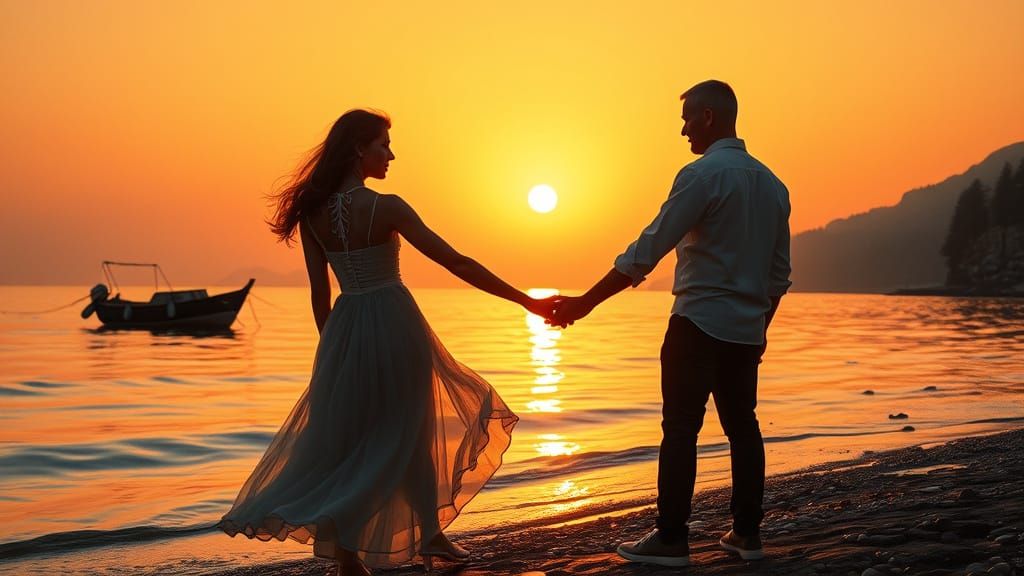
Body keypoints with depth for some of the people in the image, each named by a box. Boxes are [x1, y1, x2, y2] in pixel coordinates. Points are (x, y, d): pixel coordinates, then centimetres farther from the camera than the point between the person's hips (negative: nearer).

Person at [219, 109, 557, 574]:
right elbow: (456, 263, -14)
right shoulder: (385, 207, -13)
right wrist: (526, 301, -10)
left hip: (346, 328, 5)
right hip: (395, 323, -5)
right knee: (402, 433, 13)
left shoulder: (313, 212, 2)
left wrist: (333, 346, 18)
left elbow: (319, 291, 6)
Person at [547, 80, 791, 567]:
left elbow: (646, 252, -15)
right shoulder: (771, 183, 12)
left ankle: (671, 539, 0)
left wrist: (584, 303, -11)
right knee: (742, 426, 12)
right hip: (747, 328, 7)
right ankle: (747, 534, 17)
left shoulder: (703, 175, -11)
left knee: (681, 429, -3)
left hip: (699, 322, -7)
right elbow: (778, 273, 15)